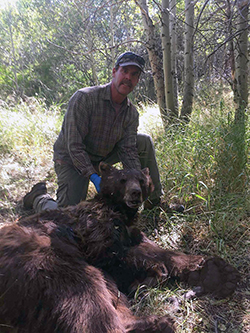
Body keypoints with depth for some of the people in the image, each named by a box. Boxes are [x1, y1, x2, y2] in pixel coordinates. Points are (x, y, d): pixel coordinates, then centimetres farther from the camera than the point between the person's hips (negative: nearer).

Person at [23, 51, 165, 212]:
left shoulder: (132, 113, -7)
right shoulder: (84, 98, -25)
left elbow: (128, 150, -12)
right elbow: (74, 146, -28)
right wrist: (94, 177, -35)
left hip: (103, 156, 6)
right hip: (71, 159, -5)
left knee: (145, 141, -4)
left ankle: (155, 200, 6)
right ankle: (38, 195, 18)